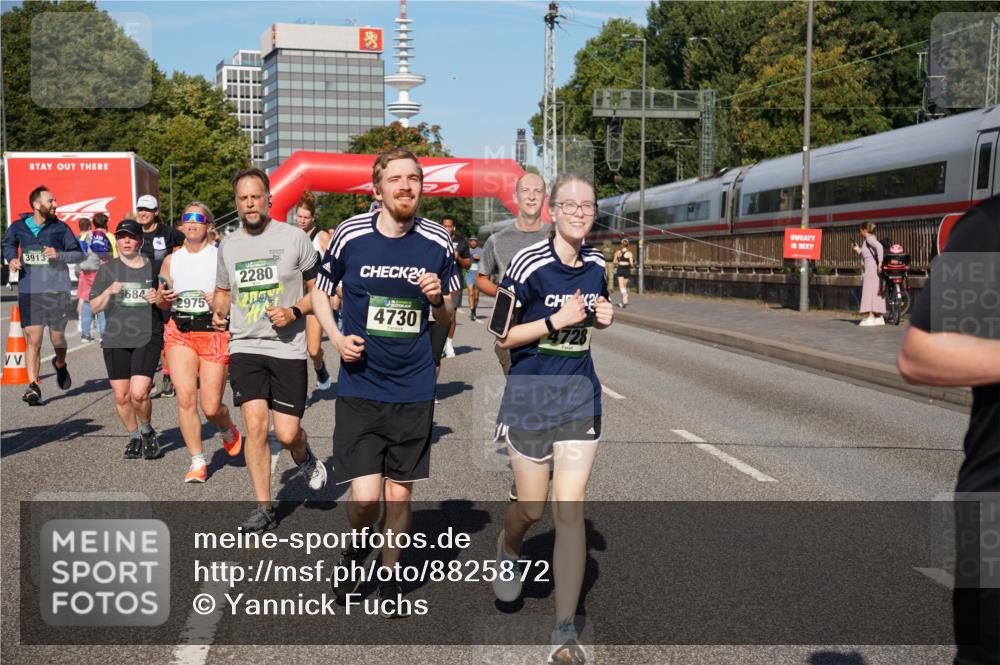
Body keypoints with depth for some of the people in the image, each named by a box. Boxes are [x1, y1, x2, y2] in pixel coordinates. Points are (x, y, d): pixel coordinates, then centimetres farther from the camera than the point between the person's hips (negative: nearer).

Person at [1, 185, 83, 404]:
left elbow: (78, 254, 4)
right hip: (29, 293, 0)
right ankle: (33, 386, -2)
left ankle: (60, 364, 42)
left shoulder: (60, 227, -1)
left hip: (57, 290, 0)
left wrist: (59, 255, -14)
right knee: (33, 340, -6)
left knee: (58, 339, 8)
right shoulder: (19, 226, 4)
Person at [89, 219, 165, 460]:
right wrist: (109, 292, -11)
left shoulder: (153, 267, 5)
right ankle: (134, 437, 27)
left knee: (139, 393, -15)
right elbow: (94, 307, 7)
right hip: (115, 340, 2)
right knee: (121, 396, 4)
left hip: (147, 338, -2)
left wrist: (160, 299, -10)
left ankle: (147, 430, 13)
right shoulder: (108, 269, 8)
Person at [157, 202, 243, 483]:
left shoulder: (221, 257, 1)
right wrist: (165, 298, -3)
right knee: (185, 398, -11)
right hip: (179, 332, 3)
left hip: (214, 332, -3)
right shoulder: (171, 260, 13)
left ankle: (228, 430, 34)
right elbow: (162, 304, 20)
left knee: (211, 407, -3)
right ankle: (197, 461, 4)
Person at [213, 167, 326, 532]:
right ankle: (264, 508, 4)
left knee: (287, 434, -3)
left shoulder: (294, 238, -3)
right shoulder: (228, 245, 9)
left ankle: (303, 456, 35)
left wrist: (294, 312, -14)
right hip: (245, 347, 2)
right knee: (255, 425, -10)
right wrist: (219, 314, 2)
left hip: (288, 348, -2)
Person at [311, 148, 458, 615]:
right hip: (359, 387, -1)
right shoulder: (350, 235, -6)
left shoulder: (438, 241, -1)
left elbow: (447, 319, 10)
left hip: (413, 389, 2)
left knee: (399, 495, 9)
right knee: (365, 496, -8)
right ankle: (354, 550, 26)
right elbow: (320, 290, 11)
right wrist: (336, 338, -5)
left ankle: (389, 575, 33)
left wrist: (439, 300, -13)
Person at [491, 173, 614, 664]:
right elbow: (500, 336, -11)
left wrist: (603, 317, 1)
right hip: (530, 394, -3)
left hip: (580, 393, 3)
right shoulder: (528, 263, -14)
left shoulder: (597, 262, 3)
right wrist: (555, 320, -20)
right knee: (532, 508, 8)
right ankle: (507, 551, 47)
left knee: (569, 511, -3)